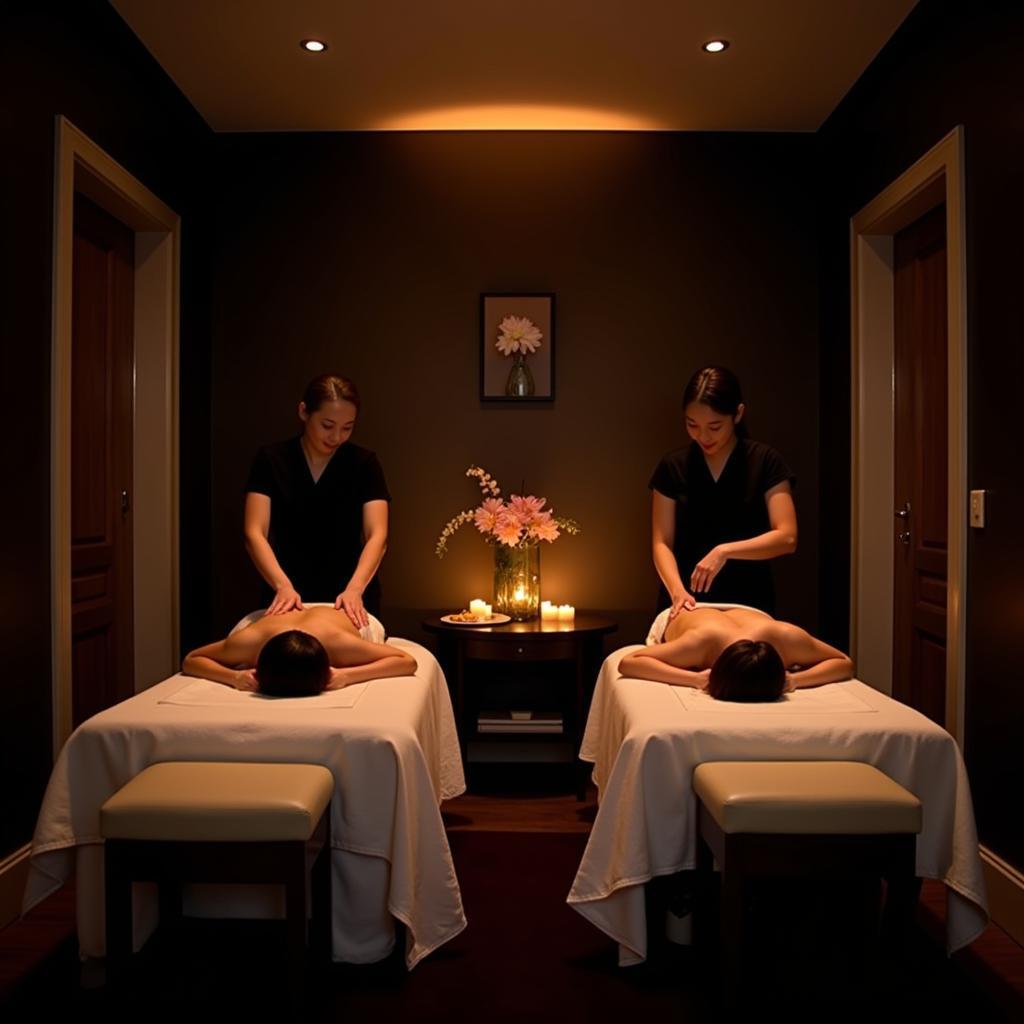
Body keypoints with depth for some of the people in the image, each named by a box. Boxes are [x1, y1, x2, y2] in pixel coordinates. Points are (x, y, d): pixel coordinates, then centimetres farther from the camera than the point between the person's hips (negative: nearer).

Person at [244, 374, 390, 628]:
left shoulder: (364, 463, -3)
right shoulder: (271, 460, -3)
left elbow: (377, 535, -12)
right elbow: (255, 533, -11)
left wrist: (355, 589, -28)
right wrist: (283, 586, -27)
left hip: (349, 602, 0)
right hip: (290, 600, 0)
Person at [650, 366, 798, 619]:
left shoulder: (765, 461, -3)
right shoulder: (673, 467, 1)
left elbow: (787, 538, -10)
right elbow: (662, 543, -2)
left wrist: (724, 551, -22)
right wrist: (677, 590, -20)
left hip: (749, 604, -1)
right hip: (687, 605, 1)